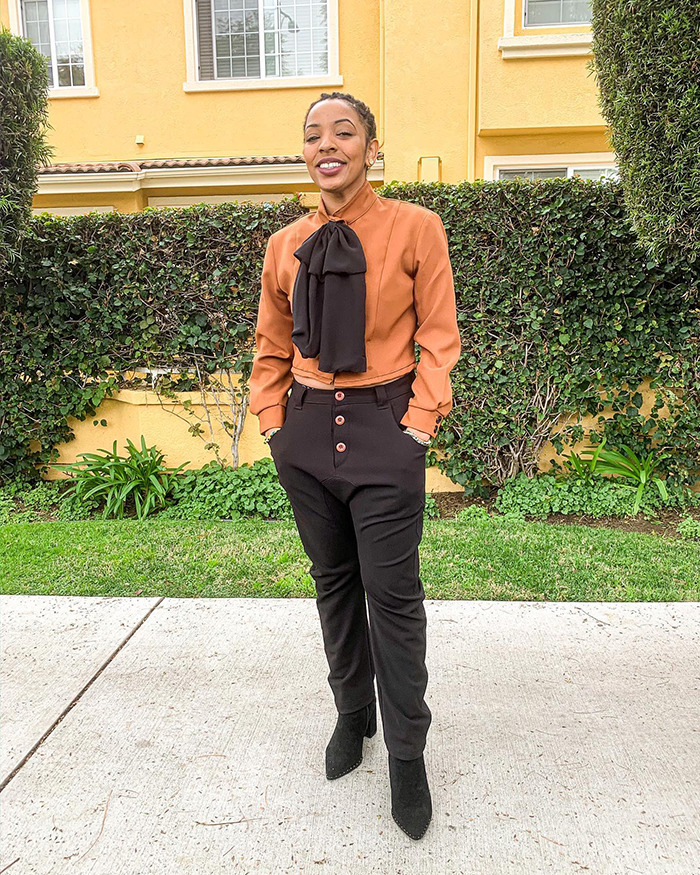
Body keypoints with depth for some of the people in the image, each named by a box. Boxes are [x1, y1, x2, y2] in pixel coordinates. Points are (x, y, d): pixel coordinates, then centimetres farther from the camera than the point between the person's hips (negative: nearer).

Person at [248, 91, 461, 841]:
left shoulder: (416, 229, -2)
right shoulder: (285, 245, 8)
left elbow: (438, 336, -3)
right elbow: (272, 346, 13)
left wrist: (419, 423, -10)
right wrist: (274, 424, 4)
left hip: (384, 428, -4)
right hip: (309, 429, 4)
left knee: (392, 594, 0)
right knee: (333, 582, 14)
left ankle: (407, 754, 20)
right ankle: (351, 715, 36)